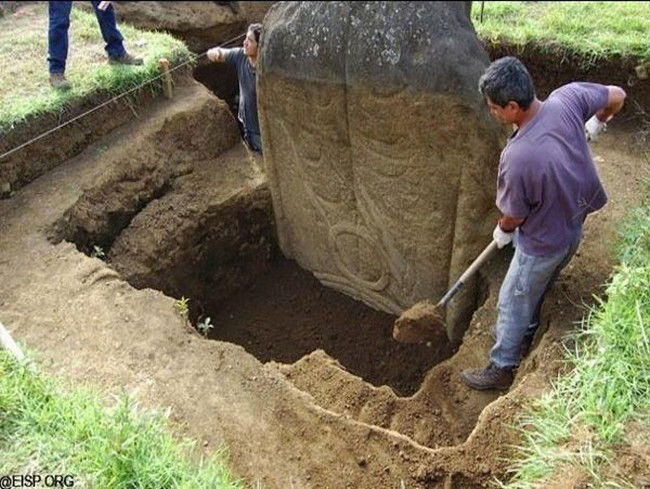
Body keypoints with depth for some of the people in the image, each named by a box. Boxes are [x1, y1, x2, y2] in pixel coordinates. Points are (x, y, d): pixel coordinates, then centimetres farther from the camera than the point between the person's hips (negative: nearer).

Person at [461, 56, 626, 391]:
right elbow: (617, 96, 0)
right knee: (536, 291, 31)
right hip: (573, 228, 8)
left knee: (513, 304, 15)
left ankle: (501, 369, 36)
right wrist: (596, 125, 19)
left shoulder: (517, 156, -38)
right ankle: (526, 337, 55)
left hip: (543, 244, -7)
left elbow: (515, 216, -21)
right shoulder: (567, 98, -20)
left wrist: (502, 231, 2)